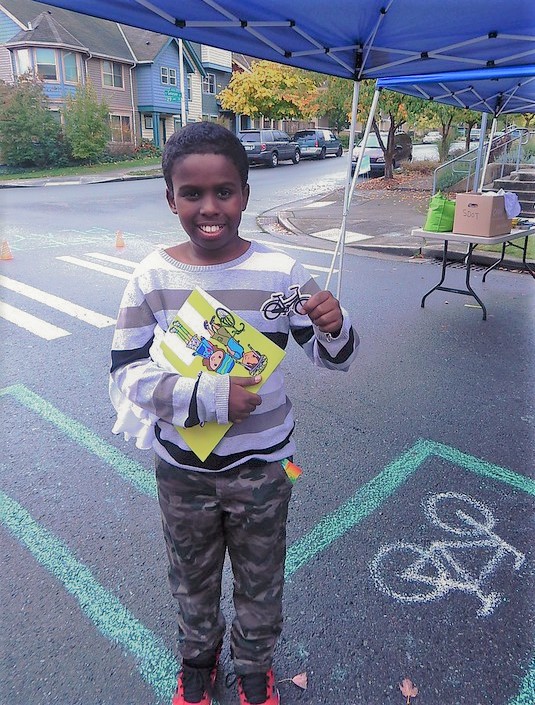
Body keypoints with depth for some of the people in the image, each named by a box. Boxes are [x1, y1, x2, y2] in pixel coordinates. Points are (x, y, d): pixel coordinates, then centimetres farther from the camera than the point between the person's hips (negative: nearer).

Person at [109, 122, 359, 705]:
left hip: (261, 466, 0)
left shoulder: (279, 272, -15)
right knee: (191, 579, 26)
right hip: (182, 469, 1)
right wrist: (204, 396, -28)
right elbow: (125, 374, -12)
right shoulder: (152, 276, -13)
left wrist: (334, 328, -30)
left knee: (260, 581, 23)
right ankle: (198, 656, 59)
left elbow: (333, 358, -6)